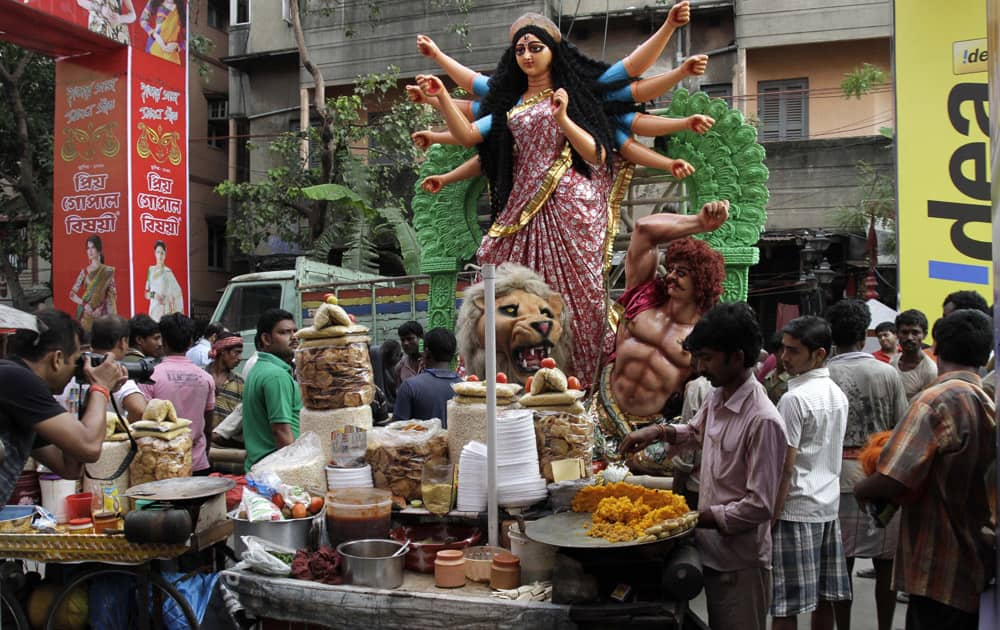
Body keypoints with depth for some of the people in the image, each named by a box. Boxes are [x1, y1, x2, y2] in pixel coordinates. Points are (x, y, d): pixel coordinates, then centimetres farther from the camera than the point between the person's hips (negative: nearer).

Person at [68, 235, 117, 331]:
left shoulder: (108, 271, 2)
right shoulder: (84, 272, 7)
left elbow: (113, 296, 2)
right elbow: (72, 294, 6)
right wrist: (84, 304, -11)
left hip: (102, 315, -1)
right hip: (86, 316, 1)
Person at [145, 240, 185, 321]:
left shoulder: (167, 272, -5)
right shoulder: (151, 270, 9)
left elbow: (177, 292, -5)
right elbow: (147, 293, 12)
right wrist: (153, 294, -9)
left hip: (164, 309, -4)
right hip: (153, 308, 4)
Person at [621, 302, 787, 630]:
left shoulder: (762, 420, -24)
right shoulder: (716, 398, 2)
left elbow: (759, 506, -23)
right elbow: (696, 432, 24)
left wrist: (698, 517, -19)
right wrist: (659, 431, 6)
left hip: (740, 564, -8)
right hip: (712, 552, 8)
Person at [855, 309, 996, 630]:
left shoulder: (936, 401, -17)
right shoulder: (990, 403, 4)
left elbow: (892, 481, -26)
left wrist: (861, 489, -5)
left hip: (941, 575, -7)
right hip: (980, 572, 7)